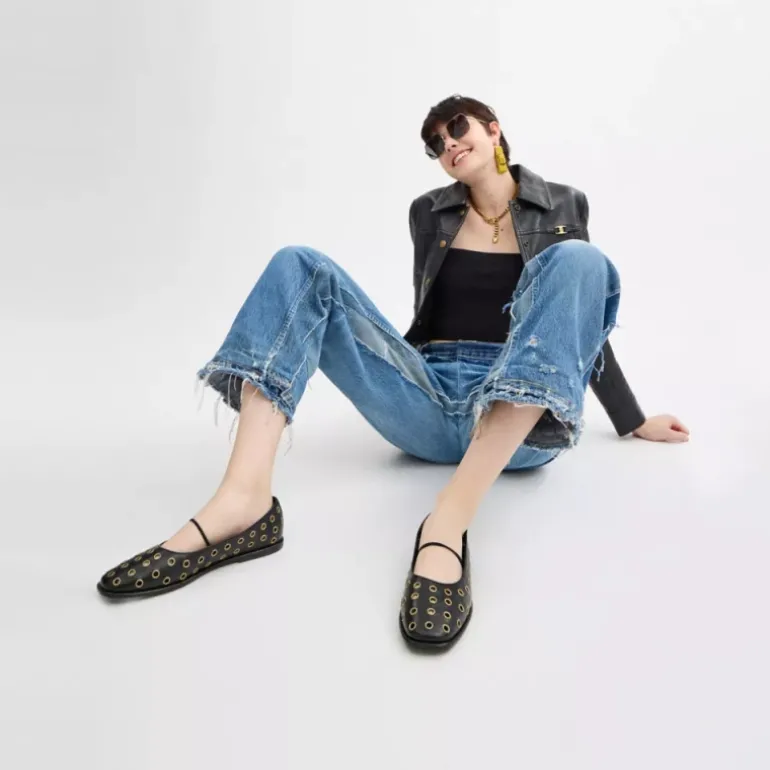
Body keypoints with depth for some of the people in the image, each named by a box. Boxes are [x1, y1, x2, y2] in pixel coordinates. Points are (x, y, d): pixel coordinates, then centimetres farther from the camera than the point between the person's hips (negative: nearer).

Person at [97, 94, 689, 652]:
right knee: (300, 267, -11)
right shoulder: (429, 214, 17)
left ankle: (452, 517, -42)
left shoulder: (563, 205, 13)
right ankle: (244, 501, -36)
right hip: (430, 407, 2)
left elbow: (582, 321, 17)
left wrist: (634, 422, 19)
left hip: (523, 423, -1)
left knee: (577, 260, -27)